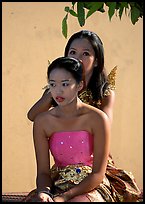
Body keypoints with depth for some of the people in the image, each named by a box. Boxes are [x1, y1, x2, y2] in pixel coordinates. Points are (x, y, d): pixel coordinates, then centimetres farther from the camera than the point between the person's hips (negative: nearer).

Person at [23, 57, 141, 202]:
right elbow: (43, 172, 0)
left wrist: (64, 197, -20)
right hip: (58, 184, 3)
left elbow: (98, 174, -11)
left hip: (92, 186, -3)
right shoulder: (42, 121, -1)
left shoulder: (97, 119, -11)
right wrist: (43, 192, -23)